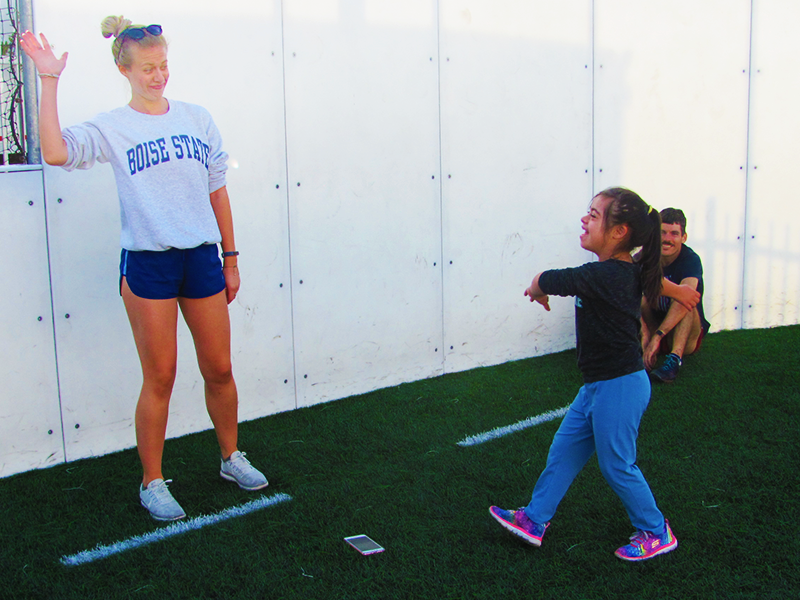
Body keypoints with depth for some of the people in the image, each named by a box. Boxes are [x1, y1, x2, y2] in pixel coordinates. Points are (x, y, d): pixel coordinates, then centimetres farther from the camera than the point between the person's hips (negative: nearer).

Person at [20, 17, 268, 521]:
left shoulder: (197, 119, 9)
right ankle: (152, 483, 18)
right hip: (148, 262, -3)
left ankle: (232, 457, 32)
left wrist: (230, 259, 12)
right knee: (160, 378, 2)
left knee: (219, 369, 10)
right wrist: (50, 82, -19)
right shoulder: (112, 128, -2)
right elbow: (56, 152, -21)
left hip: (202, 257, 3)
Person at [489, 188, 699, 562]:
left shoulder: (603, 275, -24)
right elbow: (654, 279, 24)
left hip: (619, 387, -10)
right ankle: (534, 520, 26)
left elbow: (545, 280, -15)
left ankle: (656, 533, 24)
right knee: (564, 450, 15)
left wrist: (537, 289, 7)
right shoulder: (630, 271, 3)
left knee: (617, 465, 5)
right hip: (598, 385, 10)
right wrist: (676, 290, 43)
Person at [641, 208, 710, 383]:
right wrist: (645, 334, -39)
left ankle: (675, 358, -44)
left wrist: (657, 336, -48)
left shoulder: (691, 260, -17)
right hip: (652, 329, 3)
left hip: (686, 335, -3)